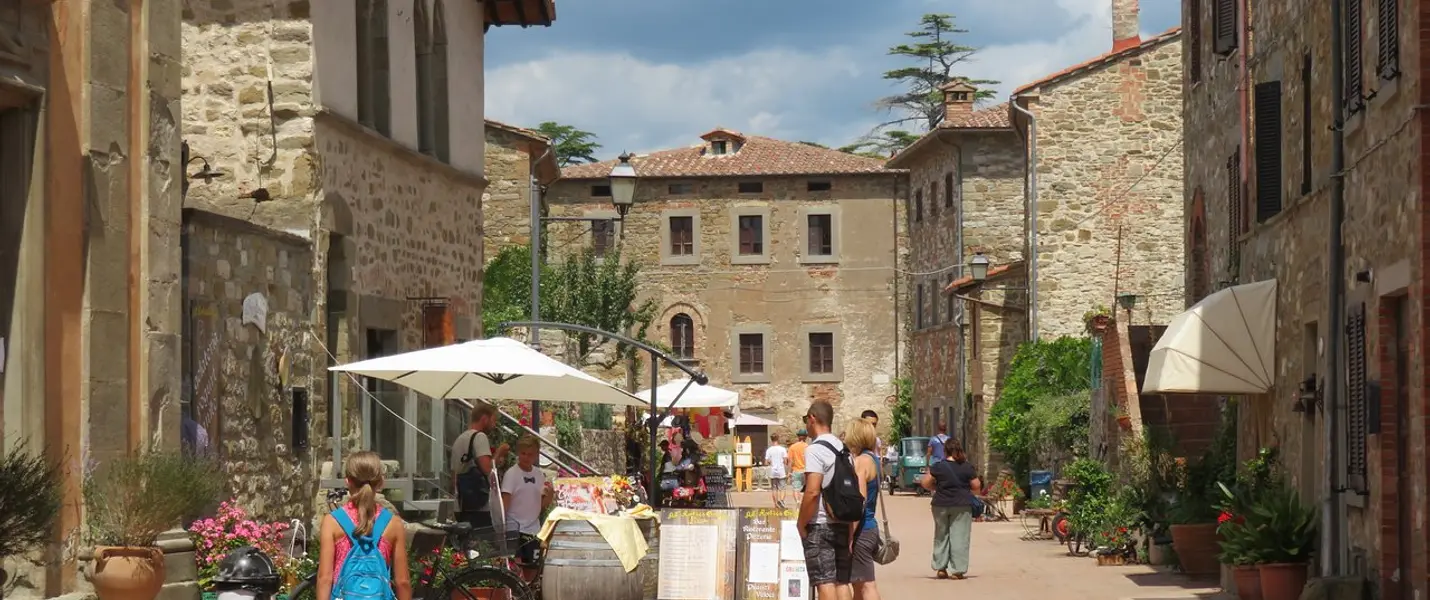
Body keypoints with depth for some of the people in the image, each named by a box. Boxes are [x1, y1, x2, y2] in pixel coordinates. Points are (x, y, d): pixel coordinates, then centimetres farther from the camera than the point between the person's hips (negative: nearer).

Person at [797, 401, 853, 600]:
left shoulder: (815, 450, -13)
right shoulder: (843, 448, 12)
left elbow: (812, 492, -21)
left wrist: (801, 524, -10)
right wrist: (851, 529, 17)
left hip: (819, 525, -8)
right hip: (843, 524, 8)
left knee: (824, 583, -7)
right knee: (842, 582, 9)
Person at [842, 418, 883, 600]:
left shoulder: (861, 461, -14)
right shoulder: (872, 459, 14)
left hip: (861, 530, -10)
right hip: (870, 527, 10)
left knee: (867, 584, -9)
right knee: (858, 584, 17)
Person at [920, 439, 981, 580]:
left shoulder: (938, 466, -2)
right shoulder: (967, 467, -2)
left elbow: (925, 483, -1)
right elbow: (977, 486, -1)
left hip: (941, 505, 1)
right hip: (962, 505, -1)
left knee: (941, 536, 15)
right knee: (959, 537, 1)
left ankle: (940, 568, 16)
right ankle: (957, 570, -3)